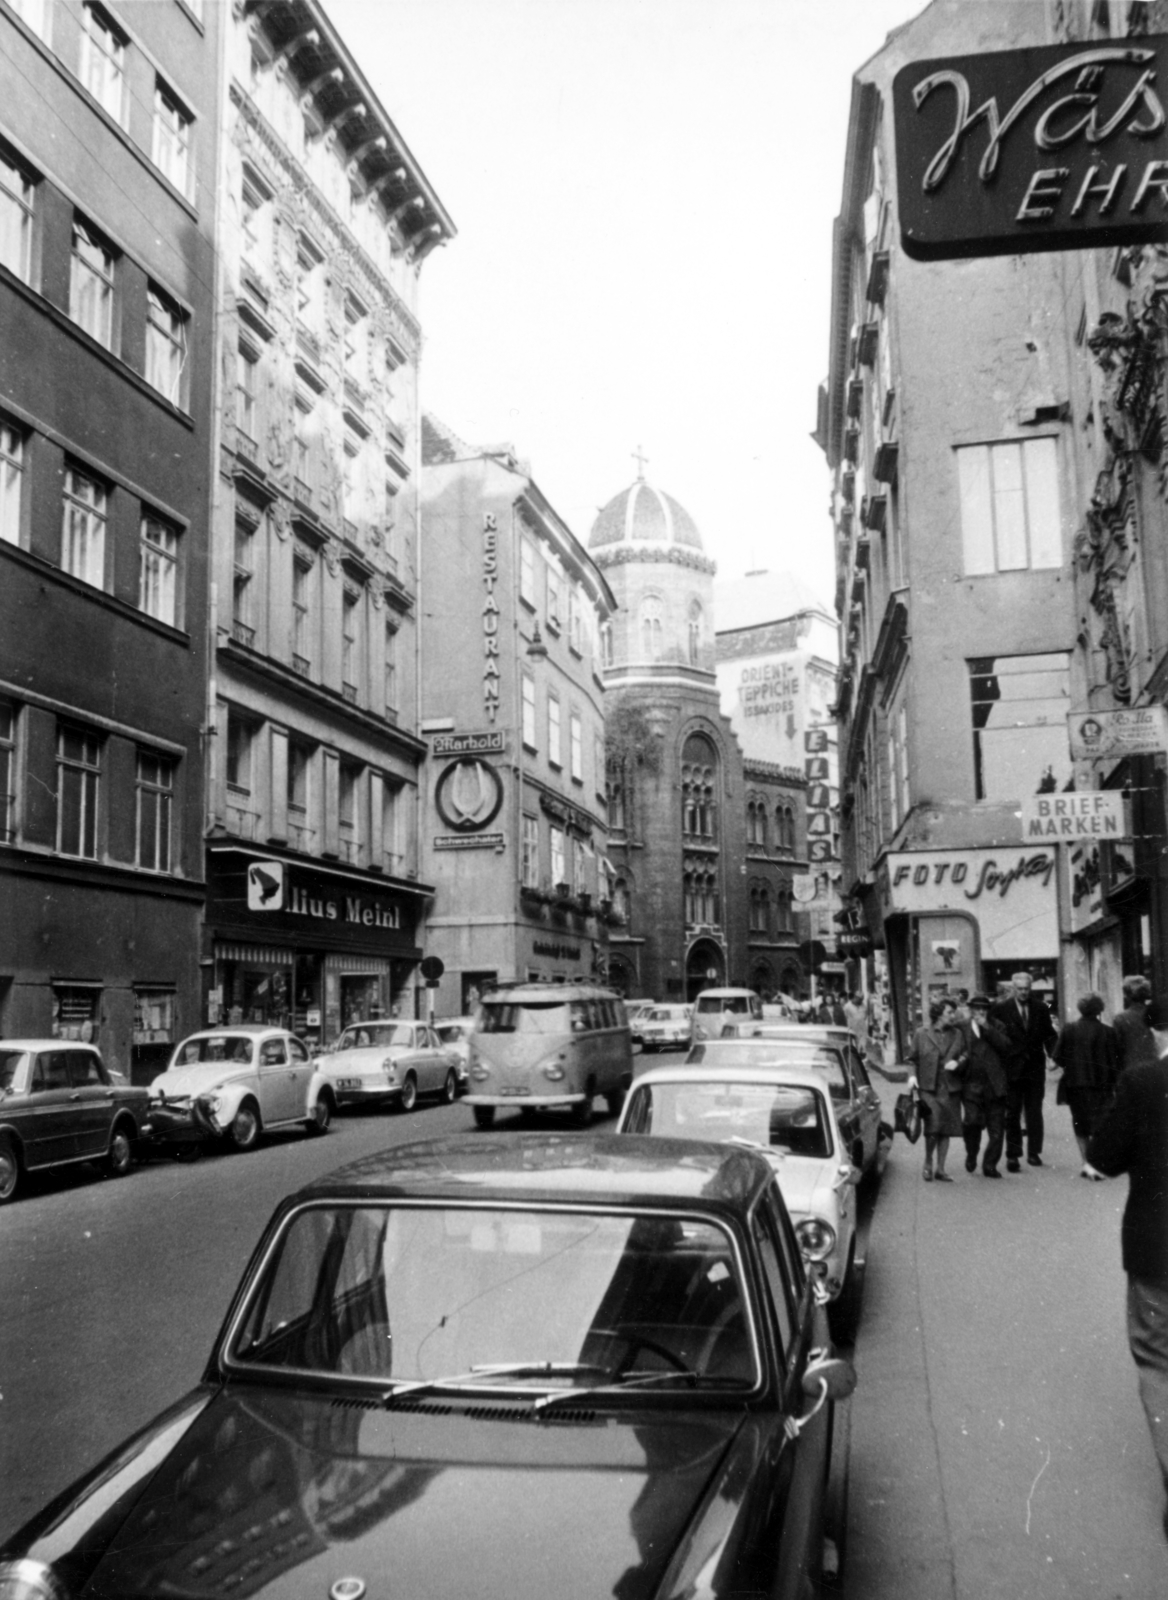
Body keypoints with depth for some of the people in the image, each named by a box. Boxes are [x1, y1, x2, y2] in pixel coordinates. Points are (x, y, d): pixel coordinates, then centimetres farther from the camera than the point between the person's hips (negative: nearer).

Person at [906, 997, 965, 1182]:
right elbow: (912, 1059, 9)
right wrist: (912, 1075, -7)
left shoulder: (957, 1034, 8)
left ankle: (940, 1169, 16)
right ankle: (928, 1164, 10)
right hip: (928, 1088, -3)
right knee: (933, 1127, -12)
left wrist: (956, 1062, -7)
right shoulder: (921, 1034, 2)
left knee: (946, 1130, 4)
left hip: (949, 1089, 3)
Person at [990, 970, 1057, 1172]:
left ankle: (1034, 1152, 15)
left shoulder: (1040, 1008, 5)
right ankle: (1013, 1155, 6)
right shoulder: (1000, 1009, -3)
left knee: (1034, 1111, 6)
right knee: (1012, 1113, 2)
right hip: (1012, 1068, -2)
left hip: (1035, 1066, 2)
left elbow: (1049, 1035, 7)